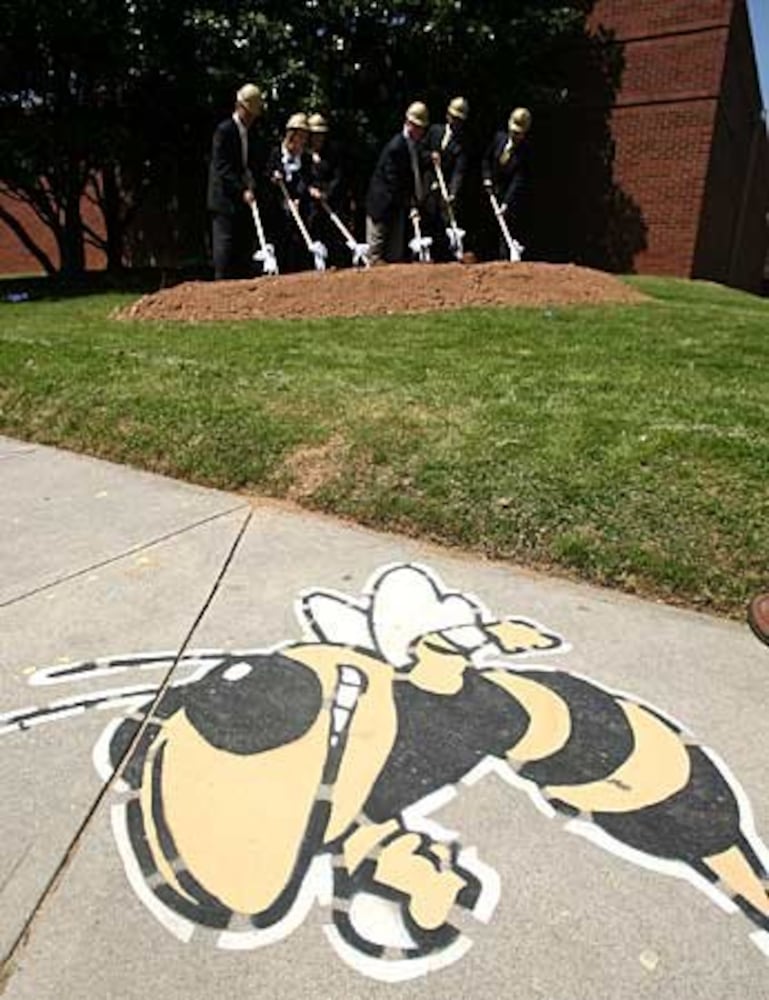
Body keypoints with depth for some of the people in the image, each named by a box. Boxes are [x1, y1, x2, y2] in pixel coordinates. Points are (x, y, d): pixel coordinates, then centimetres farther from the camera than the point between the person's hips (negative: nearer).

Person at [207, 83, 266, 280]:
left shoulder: (252, 134, 17)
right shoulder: (224, 130, -6)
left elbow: (257, 164, 19)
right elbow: (222, 167, -14)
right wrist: (242, 190, -23)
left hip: (247, 199, 7)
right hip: (226, 199, -7)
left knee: (245, 247, 4)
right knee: (225, 247, -7)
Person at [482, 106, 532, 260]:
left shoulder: (526, 151, -18)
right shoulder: (499, 137, -1)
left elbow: (518, 180, -22)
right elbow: (487, 159, 15)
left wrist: (507, 203, -29)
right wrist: (487, 177, 1)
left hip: (512, 197, -5)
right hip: (494, 192, 5)